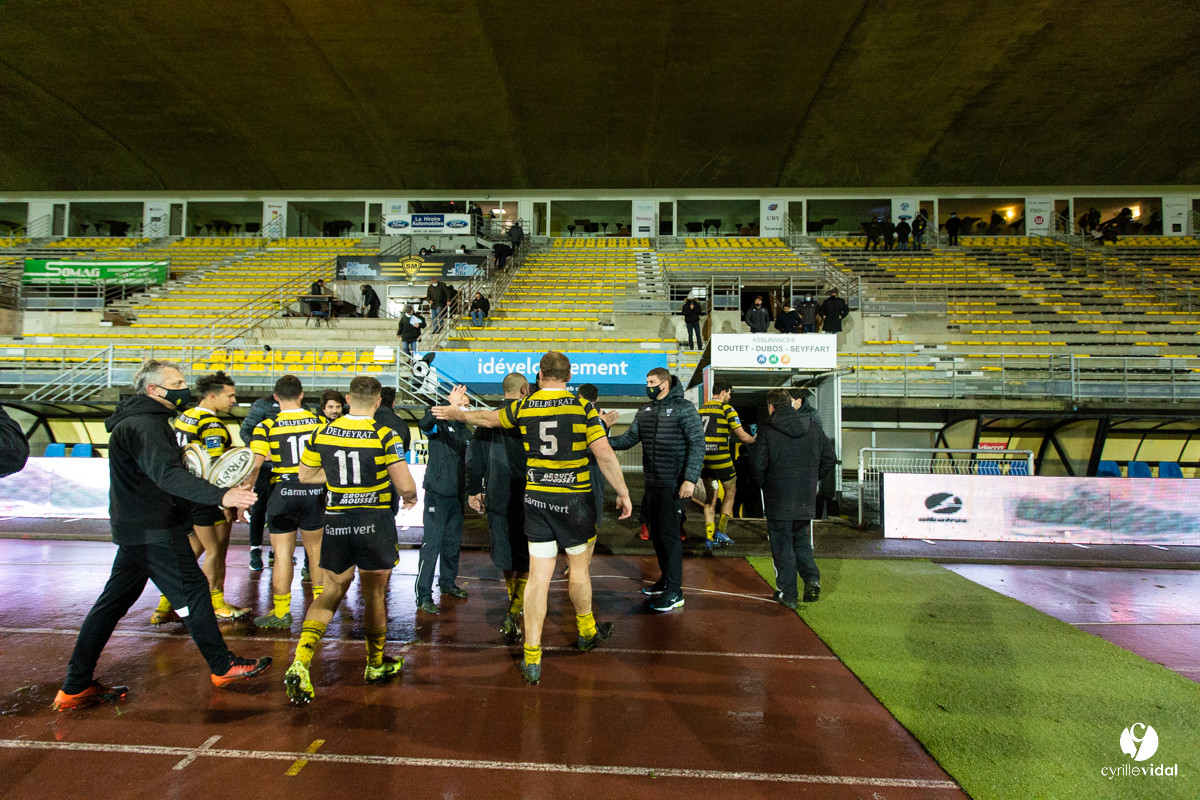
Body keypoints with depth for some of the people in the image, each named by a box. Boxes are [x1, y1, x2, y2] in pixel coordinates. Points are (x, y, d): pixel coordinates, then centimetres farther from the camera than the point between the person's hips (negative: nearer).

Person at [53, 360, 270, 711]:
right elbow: (167, 474, -35)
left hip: (136, 529, 10)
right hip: (153, 531, -10)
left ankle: (76, 686, 22)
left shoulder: (145, 419, 14)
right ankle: (223, 666, 12)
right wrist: (220, 496, -46)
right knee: (192, 591, -1)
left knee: (114, 600, 14)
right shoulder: (145, 425, -20)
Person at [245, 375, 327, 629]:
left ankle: (281, 612, 12)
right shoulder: (319, 422, 1)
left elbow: (254, 465, -13)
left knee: (282, 554, 5)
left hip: (282, 494, -3)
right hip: (314, 494, 3)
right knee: (315, 549, 17)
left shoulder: (266, 426, -7)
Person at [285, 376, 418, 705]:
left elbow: (305, 475, 13)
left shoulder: (322, 434, 0)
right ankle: (376, 664, 30)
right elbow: (405, 485, -17)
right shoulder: (385, 436, -13)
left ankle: (300, 662, 1)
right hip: (375, 522, -3)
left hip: (336, 521, 3)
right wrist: (411, 496, 5)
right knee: (375, 595, 12)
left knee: (332, 592, 16)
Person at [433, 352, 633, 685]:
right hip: (574, 498, -2)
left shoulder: (523, 407, 2)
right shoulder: (583, 407, -7)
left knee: (538, 575, 5)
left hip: (535, 498, 2)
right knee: (579, 567, 17)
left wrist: (458, 413, 40)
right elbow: (604, 453, -13)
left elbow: (488, 418, 20)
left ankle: (532, 658, 8)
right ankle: (587, 631, 38)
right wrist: (623, 493, -4)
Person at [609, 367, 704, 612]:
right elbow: (629, 438, 7)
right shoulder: (645, 411, 12)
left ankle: (674, 592, 3)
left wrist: (690, 479, -19)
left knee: (669, 534, -6)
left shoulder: (684, 409, -8)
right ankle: (665, 580, 31)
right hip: (652, 484, 7)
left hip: (674, 485, -7)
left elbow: (697, 444, -12)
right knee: (656, 532, 14)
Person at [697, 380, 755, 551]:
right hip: (720, 459, -5)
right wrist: (755, 439, 10)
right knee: (730, 491, 15)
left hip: (703, 459, 6)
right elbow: (743, 437, -10)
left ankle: (709, 538, 12)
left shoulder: (701, 409, 11)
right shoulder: (727, 409, -8)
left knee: (710, 496, 14)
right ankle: (720, 531, 10)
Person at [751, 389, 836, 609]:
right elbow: (830, 460, 7)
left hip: (778, 500, -4)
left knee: (782, 546, 6)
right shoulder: (814, 430, 5)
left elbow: (757, 464, -14)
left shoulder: (767, 431, -10)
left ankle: (787, 593, 12)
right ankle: (812, 577, 2)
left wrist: (763, 483, 4)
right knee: (801, 541, 21)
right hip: (806, 499, 4)